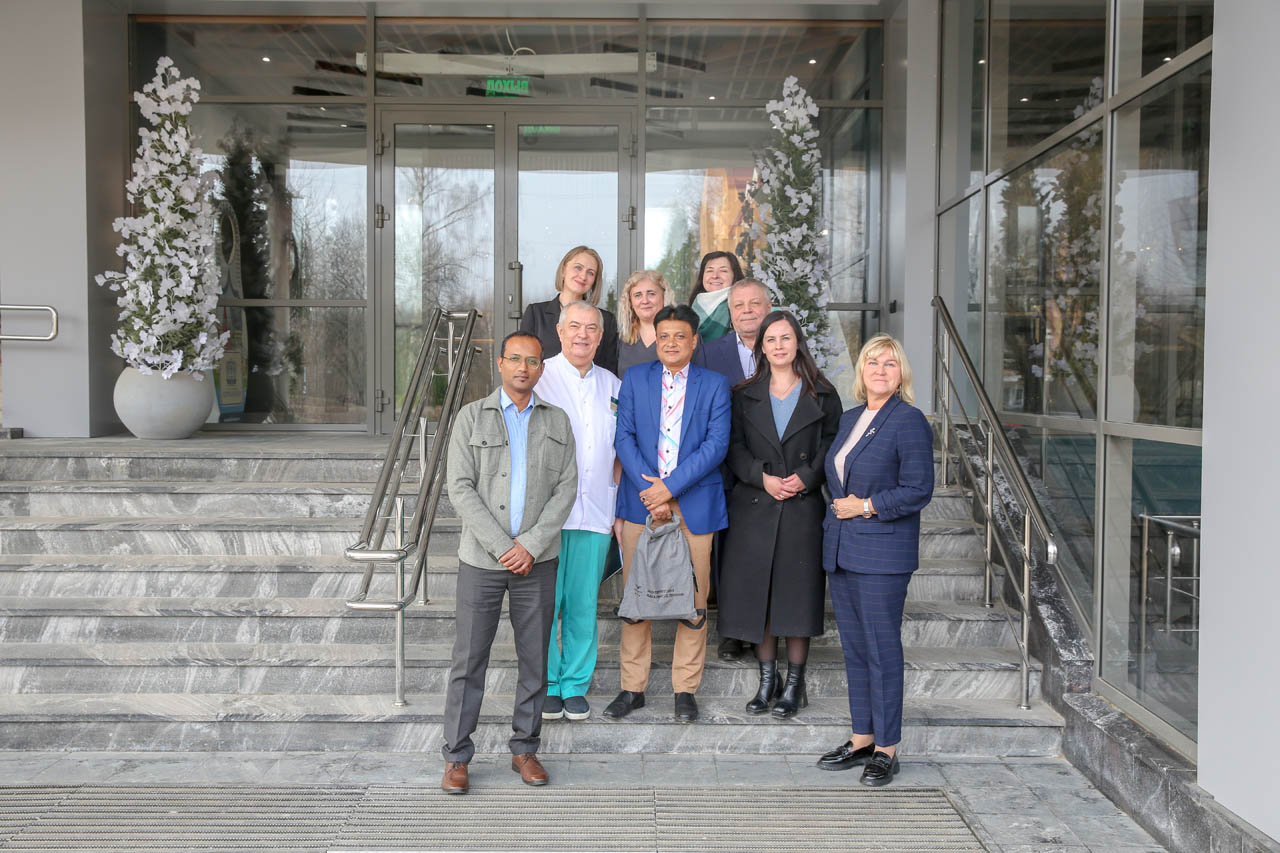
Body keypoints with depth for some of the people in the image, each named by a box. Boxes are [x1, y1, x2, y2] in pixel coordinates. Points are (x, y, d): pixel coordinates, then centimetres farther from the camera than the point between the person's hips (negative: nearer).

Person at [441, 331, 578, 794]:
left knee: (534, 658, 8)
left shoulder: (557, 422, 8)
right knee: (469, 659, 2)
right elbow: (460, 488, -5)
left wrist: (530, 545, -11)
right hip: (481, 558, -2)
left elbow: (567, 488, 1)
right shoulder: (472, 417, 3)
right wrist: (502, 547, -13)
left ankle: (525, 749, 22)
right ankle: (457, 756, 13)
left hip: (537, 560, 2)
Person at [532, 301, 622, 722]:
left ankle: (576, 685, 18)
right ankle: (547, 684, 14)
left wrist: (620, 508, 12)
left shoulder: (613, 386, 13)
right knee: (544, 602, 0)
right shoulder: (539, 377, 1)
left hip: (595, 512, 3)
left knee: (583, 604, 7)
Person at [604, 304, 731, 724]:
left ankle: (685, 688, 16)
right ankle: (633, 687, 15)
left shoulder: (715, 384, 5)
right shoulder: (634, 378, 9)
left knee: (693, 599, 3)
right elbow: (624, 437, 2)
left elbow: (717, 443, -5)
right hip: (641, 500, 1)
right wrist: (649, 491, -10)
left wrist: (670, 486, -14)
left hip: (694, 504, -1)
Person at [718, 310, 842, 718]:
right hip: (754, 507, 2)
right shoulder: (745, 395, 10)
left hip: (803, 507, -1)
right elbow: (735, 448, 4)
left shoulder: (822, 395, 6)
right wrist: (763, 478, -12)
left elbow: (832, 448, 2)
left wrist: (805, 478, -14)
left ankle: (794, 684, 13)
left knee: (797, 593, 1)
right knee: (756, 592, 3)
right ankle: (767, 680, 17)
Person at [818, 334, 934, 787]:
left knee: (882, 648, -2)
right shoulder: (849, 418, 14)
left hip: (883, 553, -7)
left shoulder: (909, 421, -9)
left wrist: (865, 506, -12)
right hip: (841, 550, 7)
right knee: (854, 648, 12)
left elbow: (918, 490, -13)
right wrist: (840, 507, 7)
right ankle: (862, 739, 22)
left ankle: (886, 749, 9)